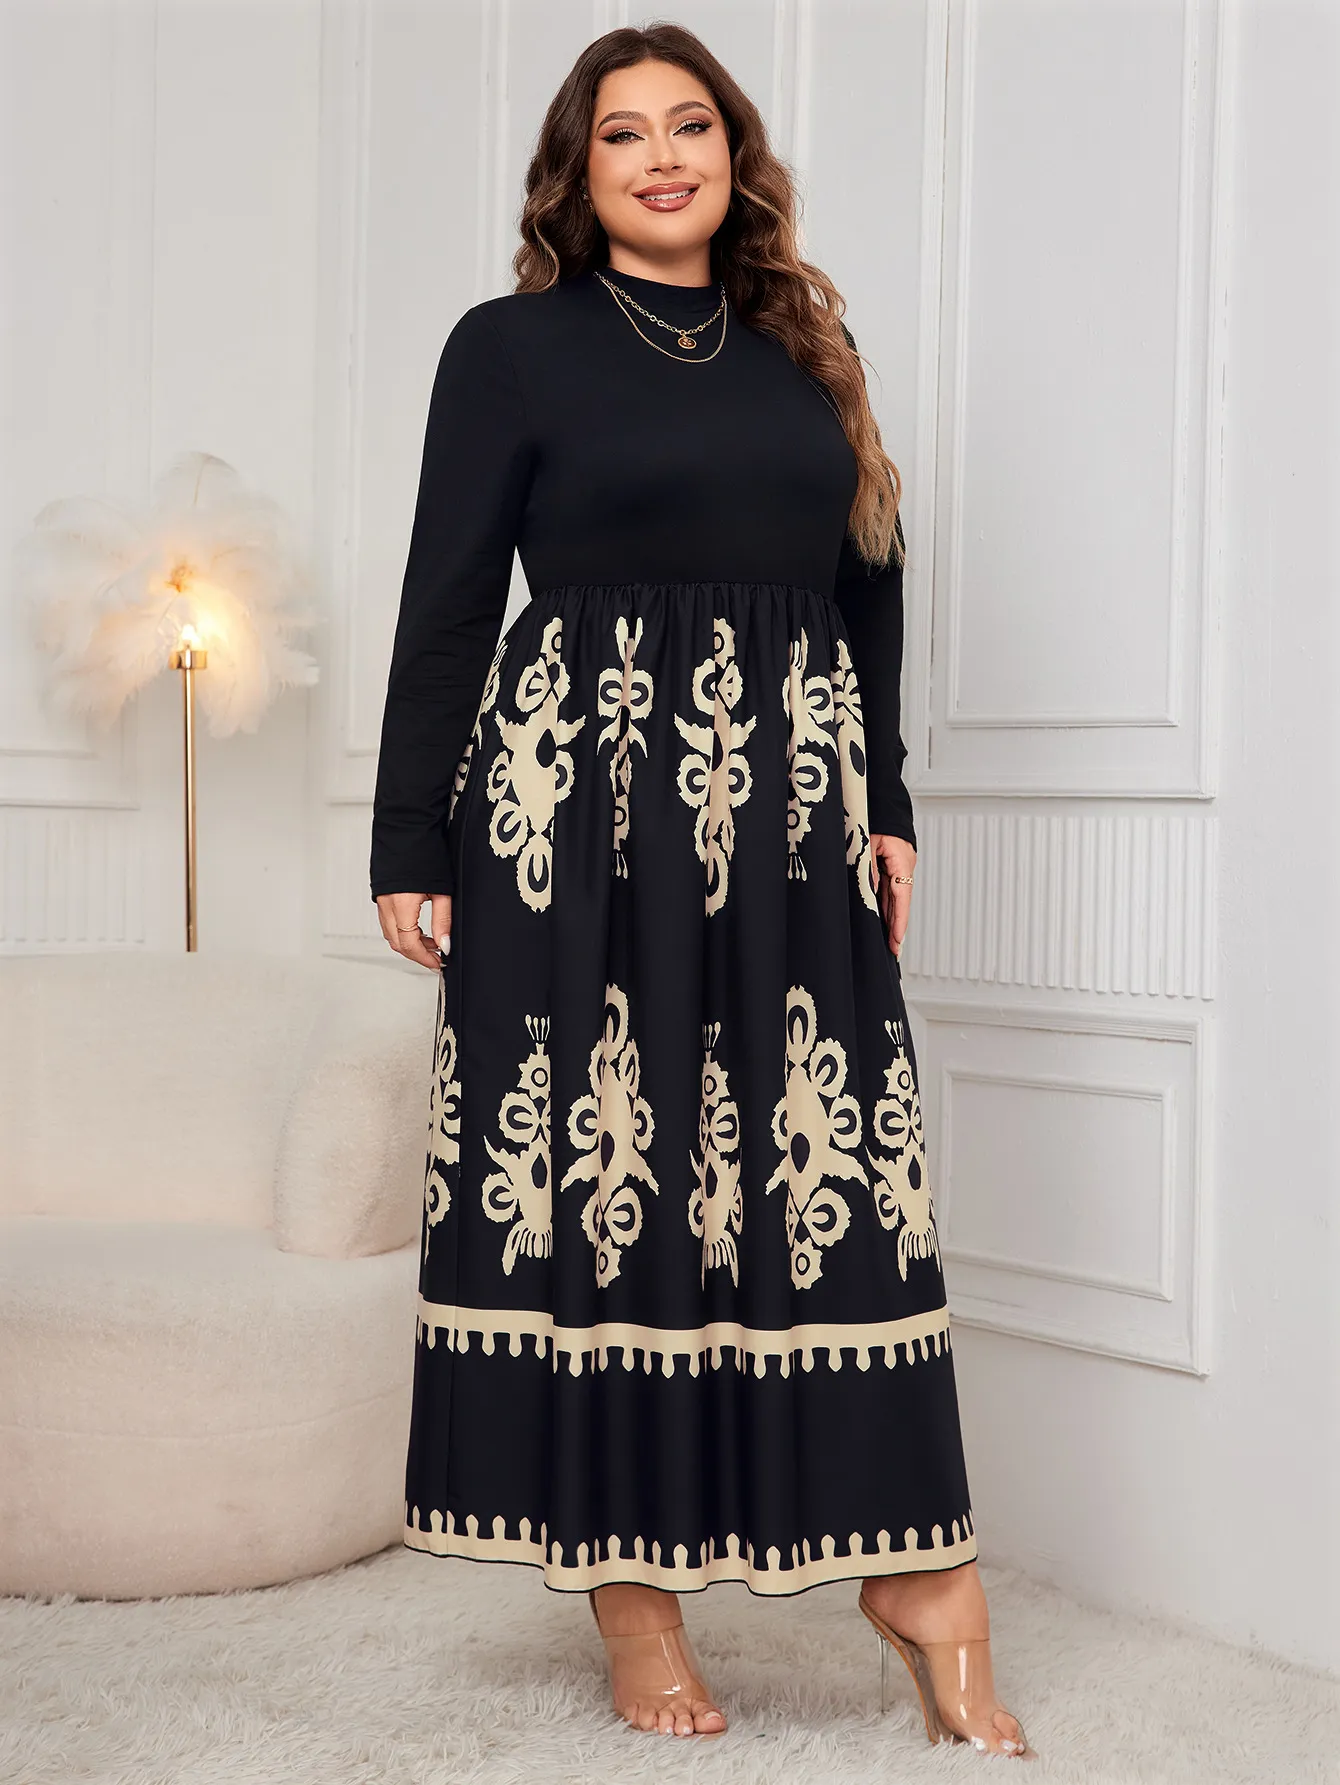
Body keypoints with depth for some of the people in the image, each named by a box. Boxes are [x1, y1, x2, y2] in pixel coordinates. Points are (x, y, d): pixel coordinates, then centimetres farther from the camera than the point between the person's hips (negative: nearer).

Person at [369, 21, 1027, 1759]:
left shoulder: (808, 351, 17)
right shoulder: (512, 347, 5)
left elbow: (870, 587, 20)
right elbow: (446, 604, 1)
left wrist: (885, 802, 14)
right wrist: (411, 848, -3)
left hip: (792, 825, 3)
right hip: (580, 822, -3)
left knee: (834, 1167, 0)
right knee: (593, 1173, -1)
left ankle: (914, 1569, 6)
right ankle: (632, 1587, 8)